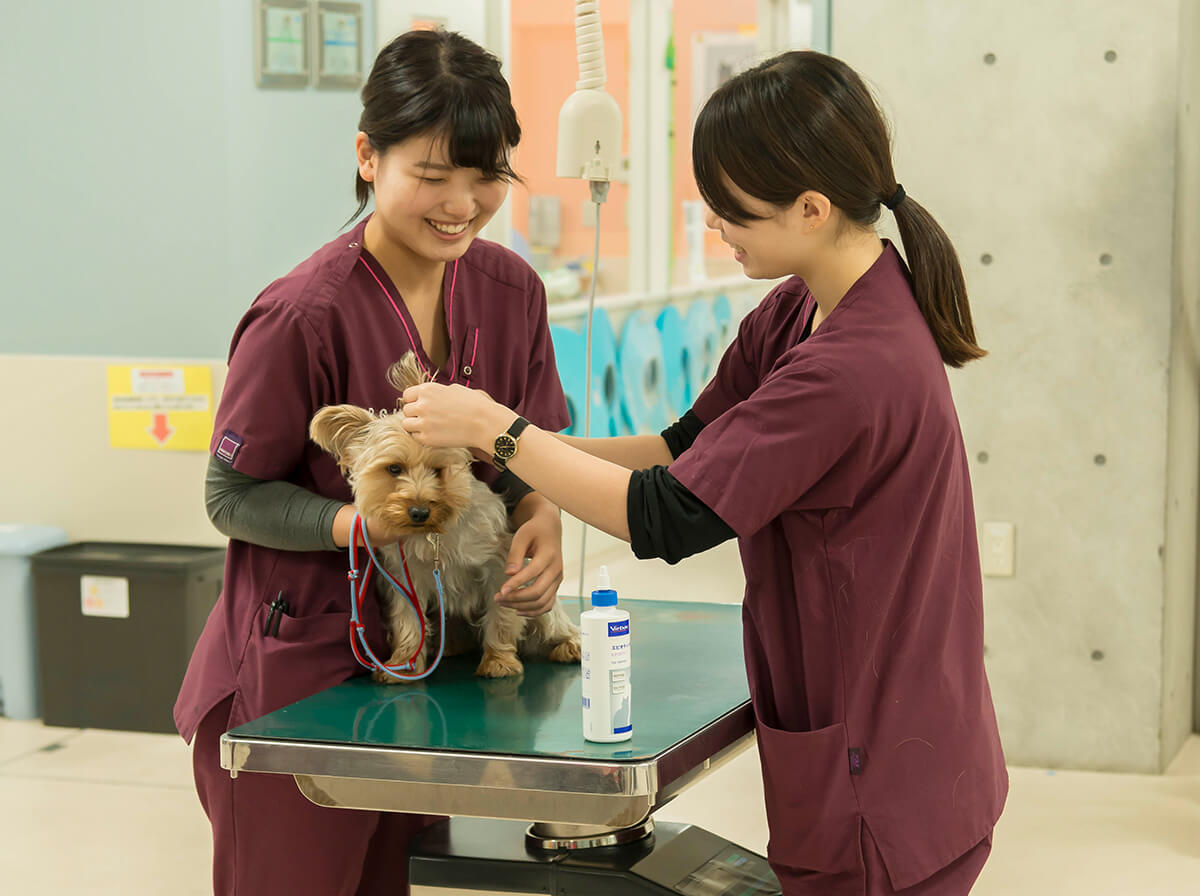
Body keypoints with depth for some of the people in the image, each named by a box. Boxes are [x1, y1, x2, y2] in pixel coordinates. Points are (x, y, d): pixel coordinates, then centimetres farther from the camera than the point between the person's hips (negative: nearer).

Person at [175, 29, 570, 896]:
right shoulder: (303, 317, -20)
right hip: (295, 678, -5)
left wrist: (540, 521, -13)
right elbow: (233, 496, -11)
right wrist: (351, 522, -27)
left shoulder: (510, 289, -2)